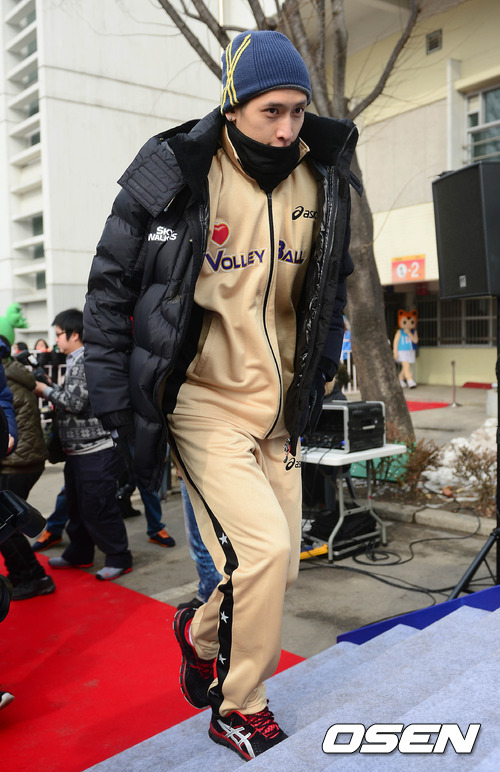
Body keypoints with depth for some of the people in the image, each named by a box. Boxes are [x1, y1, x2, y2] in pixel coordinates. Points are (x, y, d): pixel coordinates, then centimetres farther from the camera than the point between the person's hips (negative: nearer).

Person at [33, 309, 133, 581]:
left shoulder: (85, 360, -14)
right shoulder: (75, 360, 17)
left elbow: (75, 402, -20)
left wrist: (45, 390, -8)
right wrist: (49, 391, 8)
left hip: (95, 449, -10)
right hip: (78, 449, 10)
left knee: (97, 507, -3)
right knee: (77, 504, 18)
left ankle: (119, 558, 9)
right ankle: (79, 553, 33)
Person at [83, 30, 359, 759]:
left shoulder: (321, 181, 3)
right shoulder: (174, 174, -12)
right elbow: (111, 287, -6)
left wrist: (319, 374, 15)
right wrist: (112, 398, -8)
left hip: (277, 404, 6)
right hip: (203, 400, -5)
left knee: (278, 564, 8)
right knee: (262, 547, -16)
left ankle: (200, 631, 41)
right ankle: (240, 711, 12)